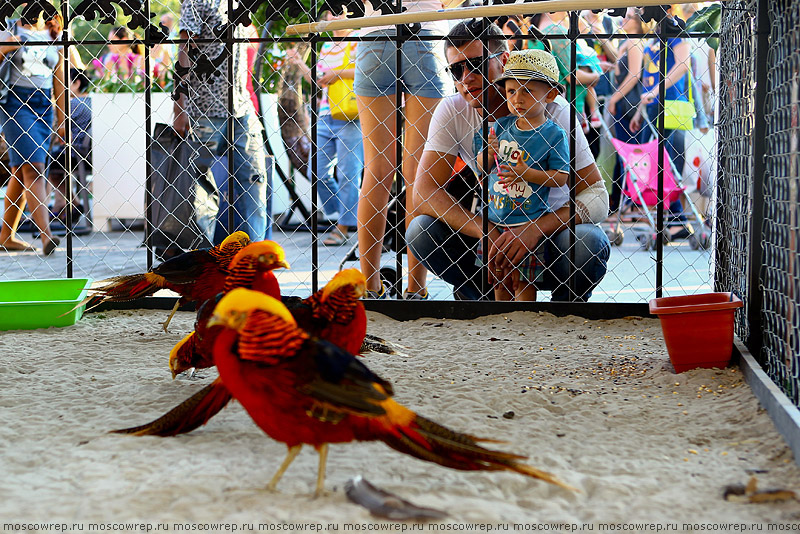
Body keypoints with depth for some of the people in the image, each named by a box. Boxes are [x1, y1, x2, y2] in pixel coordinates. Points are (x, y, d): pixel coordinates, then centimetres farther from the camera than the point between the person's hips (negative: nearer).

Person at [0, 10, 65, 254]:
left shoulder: (54, 39, 13)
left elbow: (59, 81, 15)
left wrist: (61, 120, 13)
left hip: (43, 105, 4)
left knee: (21, 170, 6)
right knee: (33, 168, -15)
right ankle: (46, 235, -24)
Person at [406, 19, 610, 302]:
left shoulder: (552, 109, -16)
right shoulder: (451, 112, -9)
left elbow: (596, 196, -19)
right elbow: (425, 192, -17)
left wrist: (535, 230, -36)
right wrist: (486, 232, -32)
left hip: (549, 233, -2)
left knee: (589, 242, -34)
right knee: (421, 230, -23)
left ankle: (566, 302, -2)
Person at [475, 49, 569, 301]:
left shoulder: (554, 134, -10)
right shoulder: (501, 126, 2)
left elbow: (560, 177, -12)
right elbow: (482, 167, 9)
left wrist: (526, 173, -23)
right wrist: (489, 155, -13)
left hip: (530, 221, -4)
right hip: (495, 217, 4)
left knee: (525, 280, 2)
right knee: (499, 279, 14)